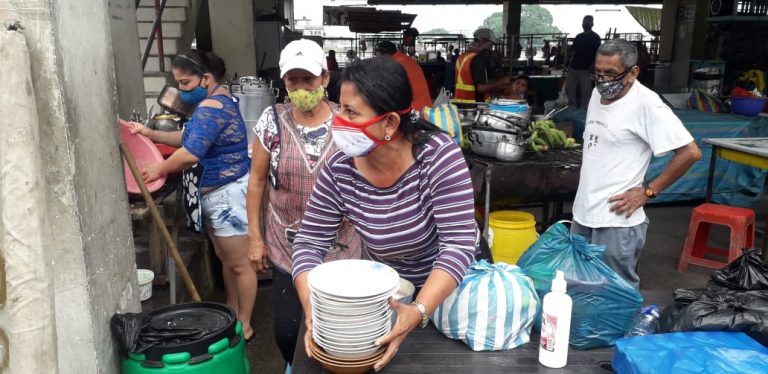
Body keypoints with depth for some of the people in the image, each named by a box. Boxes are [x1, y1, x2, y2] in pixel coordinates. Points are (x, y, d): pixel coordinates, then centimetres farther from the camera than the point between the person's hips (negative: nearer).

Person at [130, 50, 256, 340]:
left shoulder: (211, 107, -21)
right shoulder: (216, 101, 13)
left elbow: (191, 153, -27)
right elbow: (191, 136, 21)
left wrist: (159, 170, -11)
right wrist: (153, 135, 10)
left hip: (228, 194, -11)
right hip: (216, 193, 11)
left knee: (240, 264, 2)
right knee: (226, 259, 20)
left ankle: (244, 326, 14)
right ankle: (232, 313, 34)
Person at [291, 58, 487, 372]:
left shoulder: (439, 156, -31)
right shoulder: (339, 171, -22)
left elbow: (459, 244, -33)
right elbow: (310, 242, -16)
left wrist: (419, 311, -46)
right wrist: (311, 305, -33)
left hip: (460, 281, -1)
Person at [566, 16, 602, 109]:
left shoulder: (595, 38, -2)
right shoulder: (578, 37, 15)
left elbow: (597, 55, -8)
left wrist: (591, 68, -17)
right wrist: (570, 65, 10)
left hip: (585, 70, -6)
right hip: (574, 68, 6)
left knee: (585, 92, -4)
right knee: (569, 89, 7)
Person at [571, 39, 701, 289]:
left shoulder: (645, 103, -16)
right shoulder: (598, 93, 8)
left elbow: (690, 152, -17)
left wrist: (649, 191, -13)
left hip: (617, 220, -8)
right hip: (582, 213, 8)